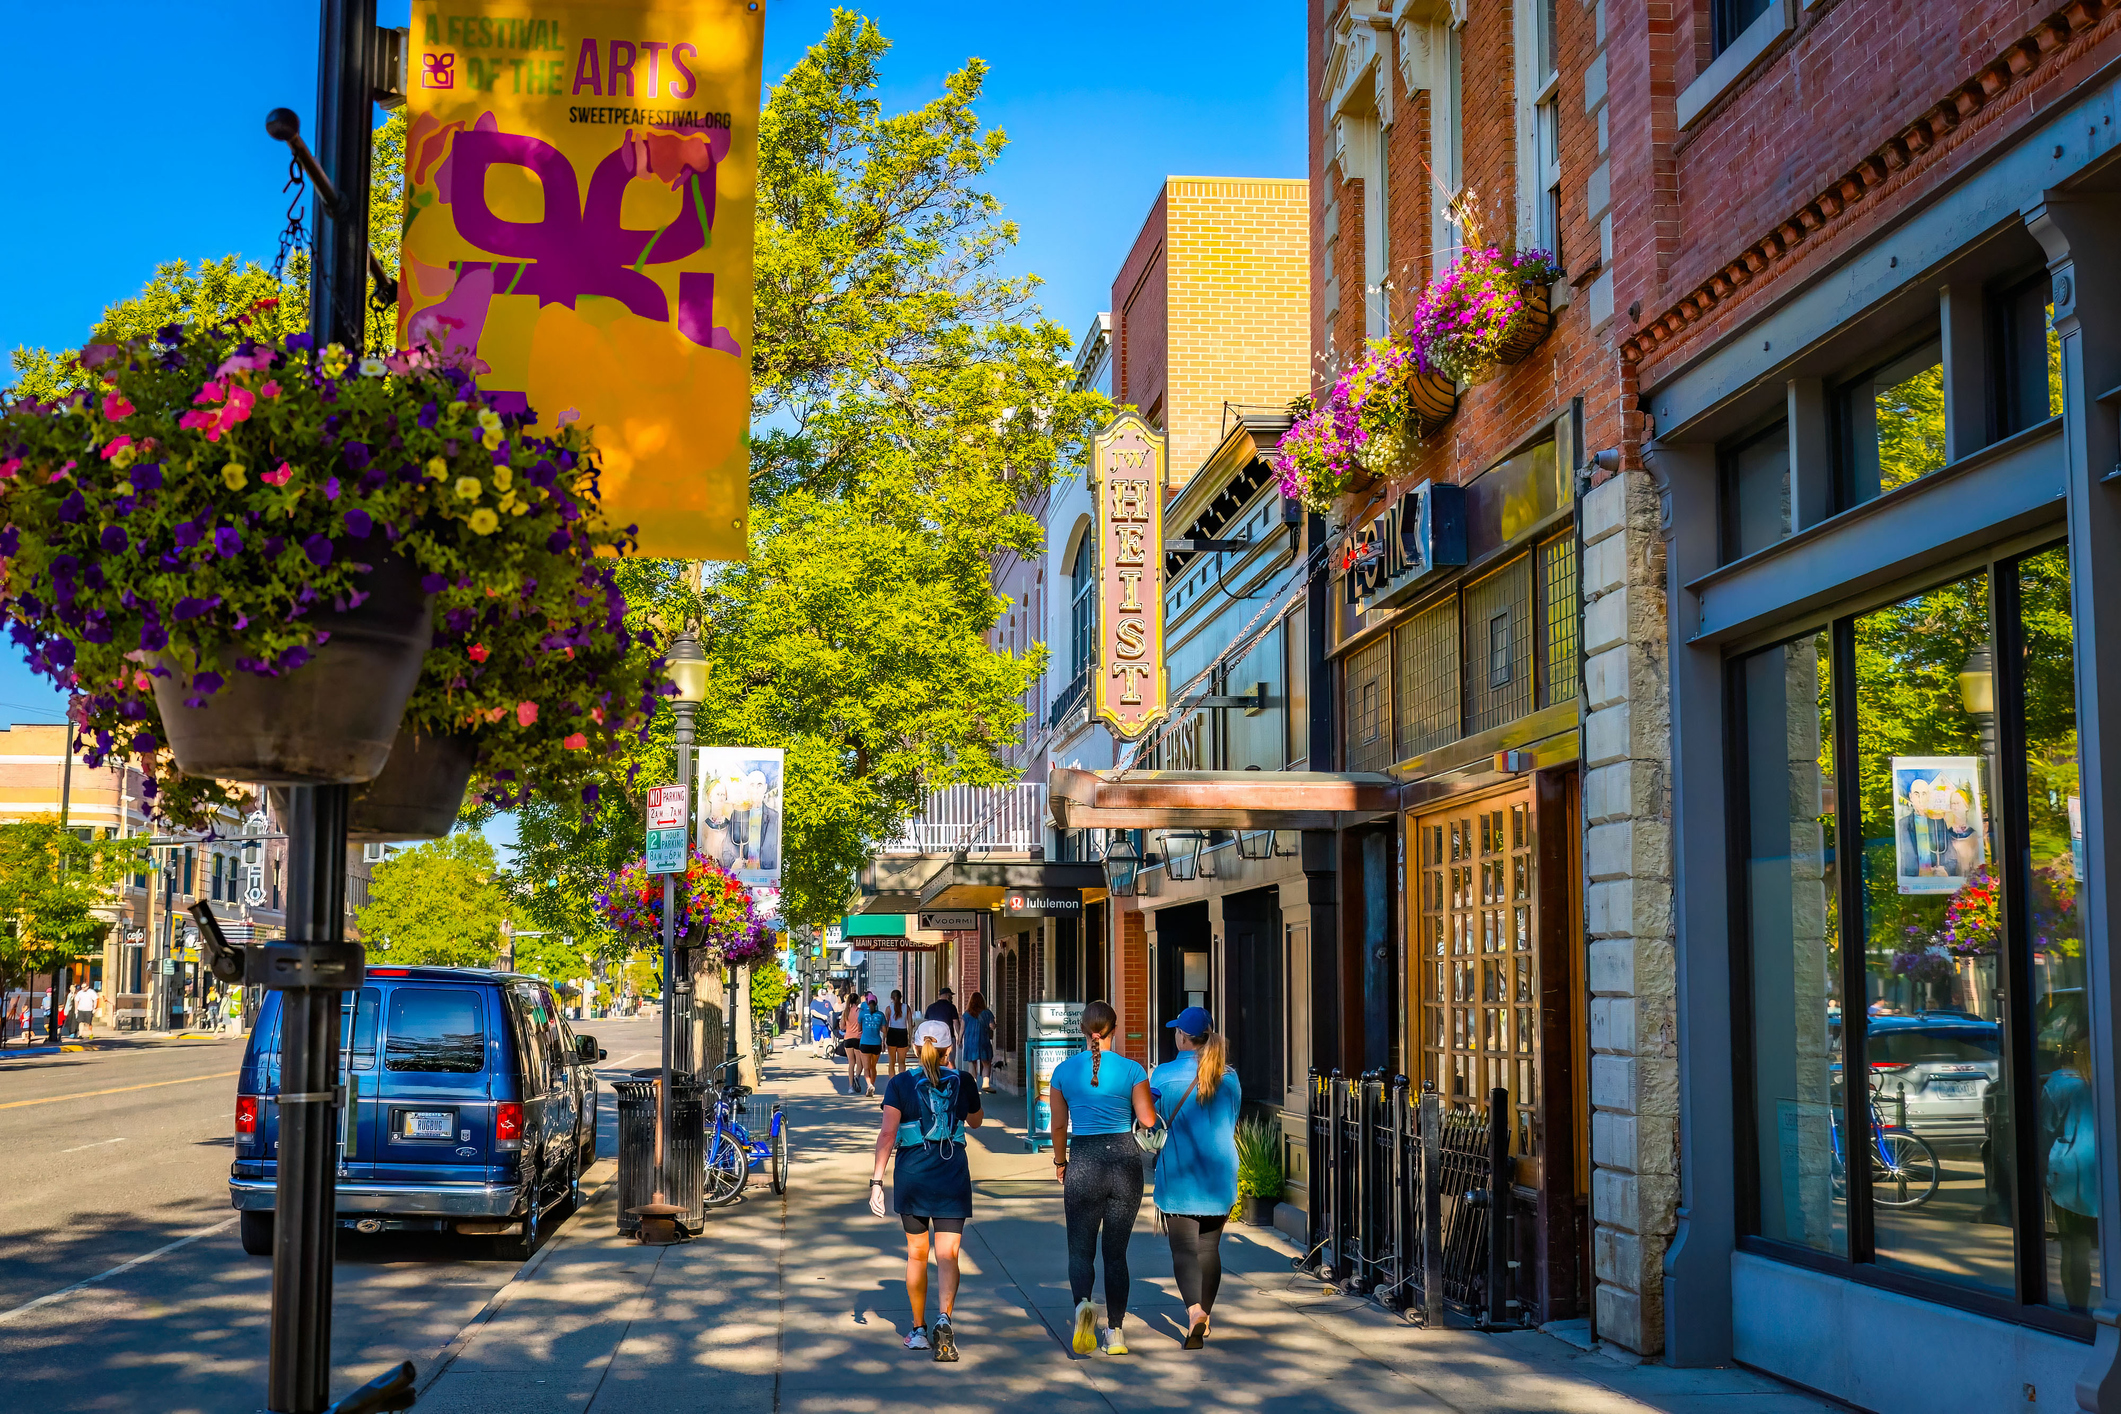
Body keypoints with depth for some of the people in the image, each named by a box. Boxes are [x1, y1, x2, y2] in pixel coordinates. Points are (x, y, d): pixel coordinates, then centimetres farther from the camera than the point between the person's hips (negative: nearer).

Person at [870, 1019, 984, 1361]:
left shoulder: (899, 1084, 0)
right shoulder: (963, 1082, 4)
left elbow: (887, 1134, -8)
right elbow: (974, 1121, 22)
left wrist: (876, 1180, -8)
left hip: (911, 1175, 0)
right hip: (952, 1174, 0)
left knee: (916, 1254, 15)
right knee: (947, 1255, -2)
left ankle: (919, 1330, 23)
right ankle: (944, 1319, -24)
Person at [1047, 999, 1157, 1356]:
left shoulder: (1064, 1071, -1)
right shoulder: (1131, 1070, -5)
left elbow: (1058, 1126, 5)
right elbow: (1148, 1119, -4)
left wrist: (1060, 1161, 21)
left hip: (1083, 1161, 0)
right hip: (1125, 1159, 0)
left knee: (1081, 1248, 8)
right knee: (1116, 1251, 11)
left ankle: (1082, 1304, -21)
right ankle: (1115, 1333, 10)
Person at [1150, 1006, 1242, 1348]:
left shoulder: (1164, 1075, -9)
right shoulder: (1229, 1076, 1)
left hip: (1178, 1175, -3)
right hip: (1220, 1172, 3)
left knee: (1184, 1248, -1)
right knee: (1209, 1247, 14)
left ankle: (1194, 1311, -22)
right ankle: (1204, 1318, 21)